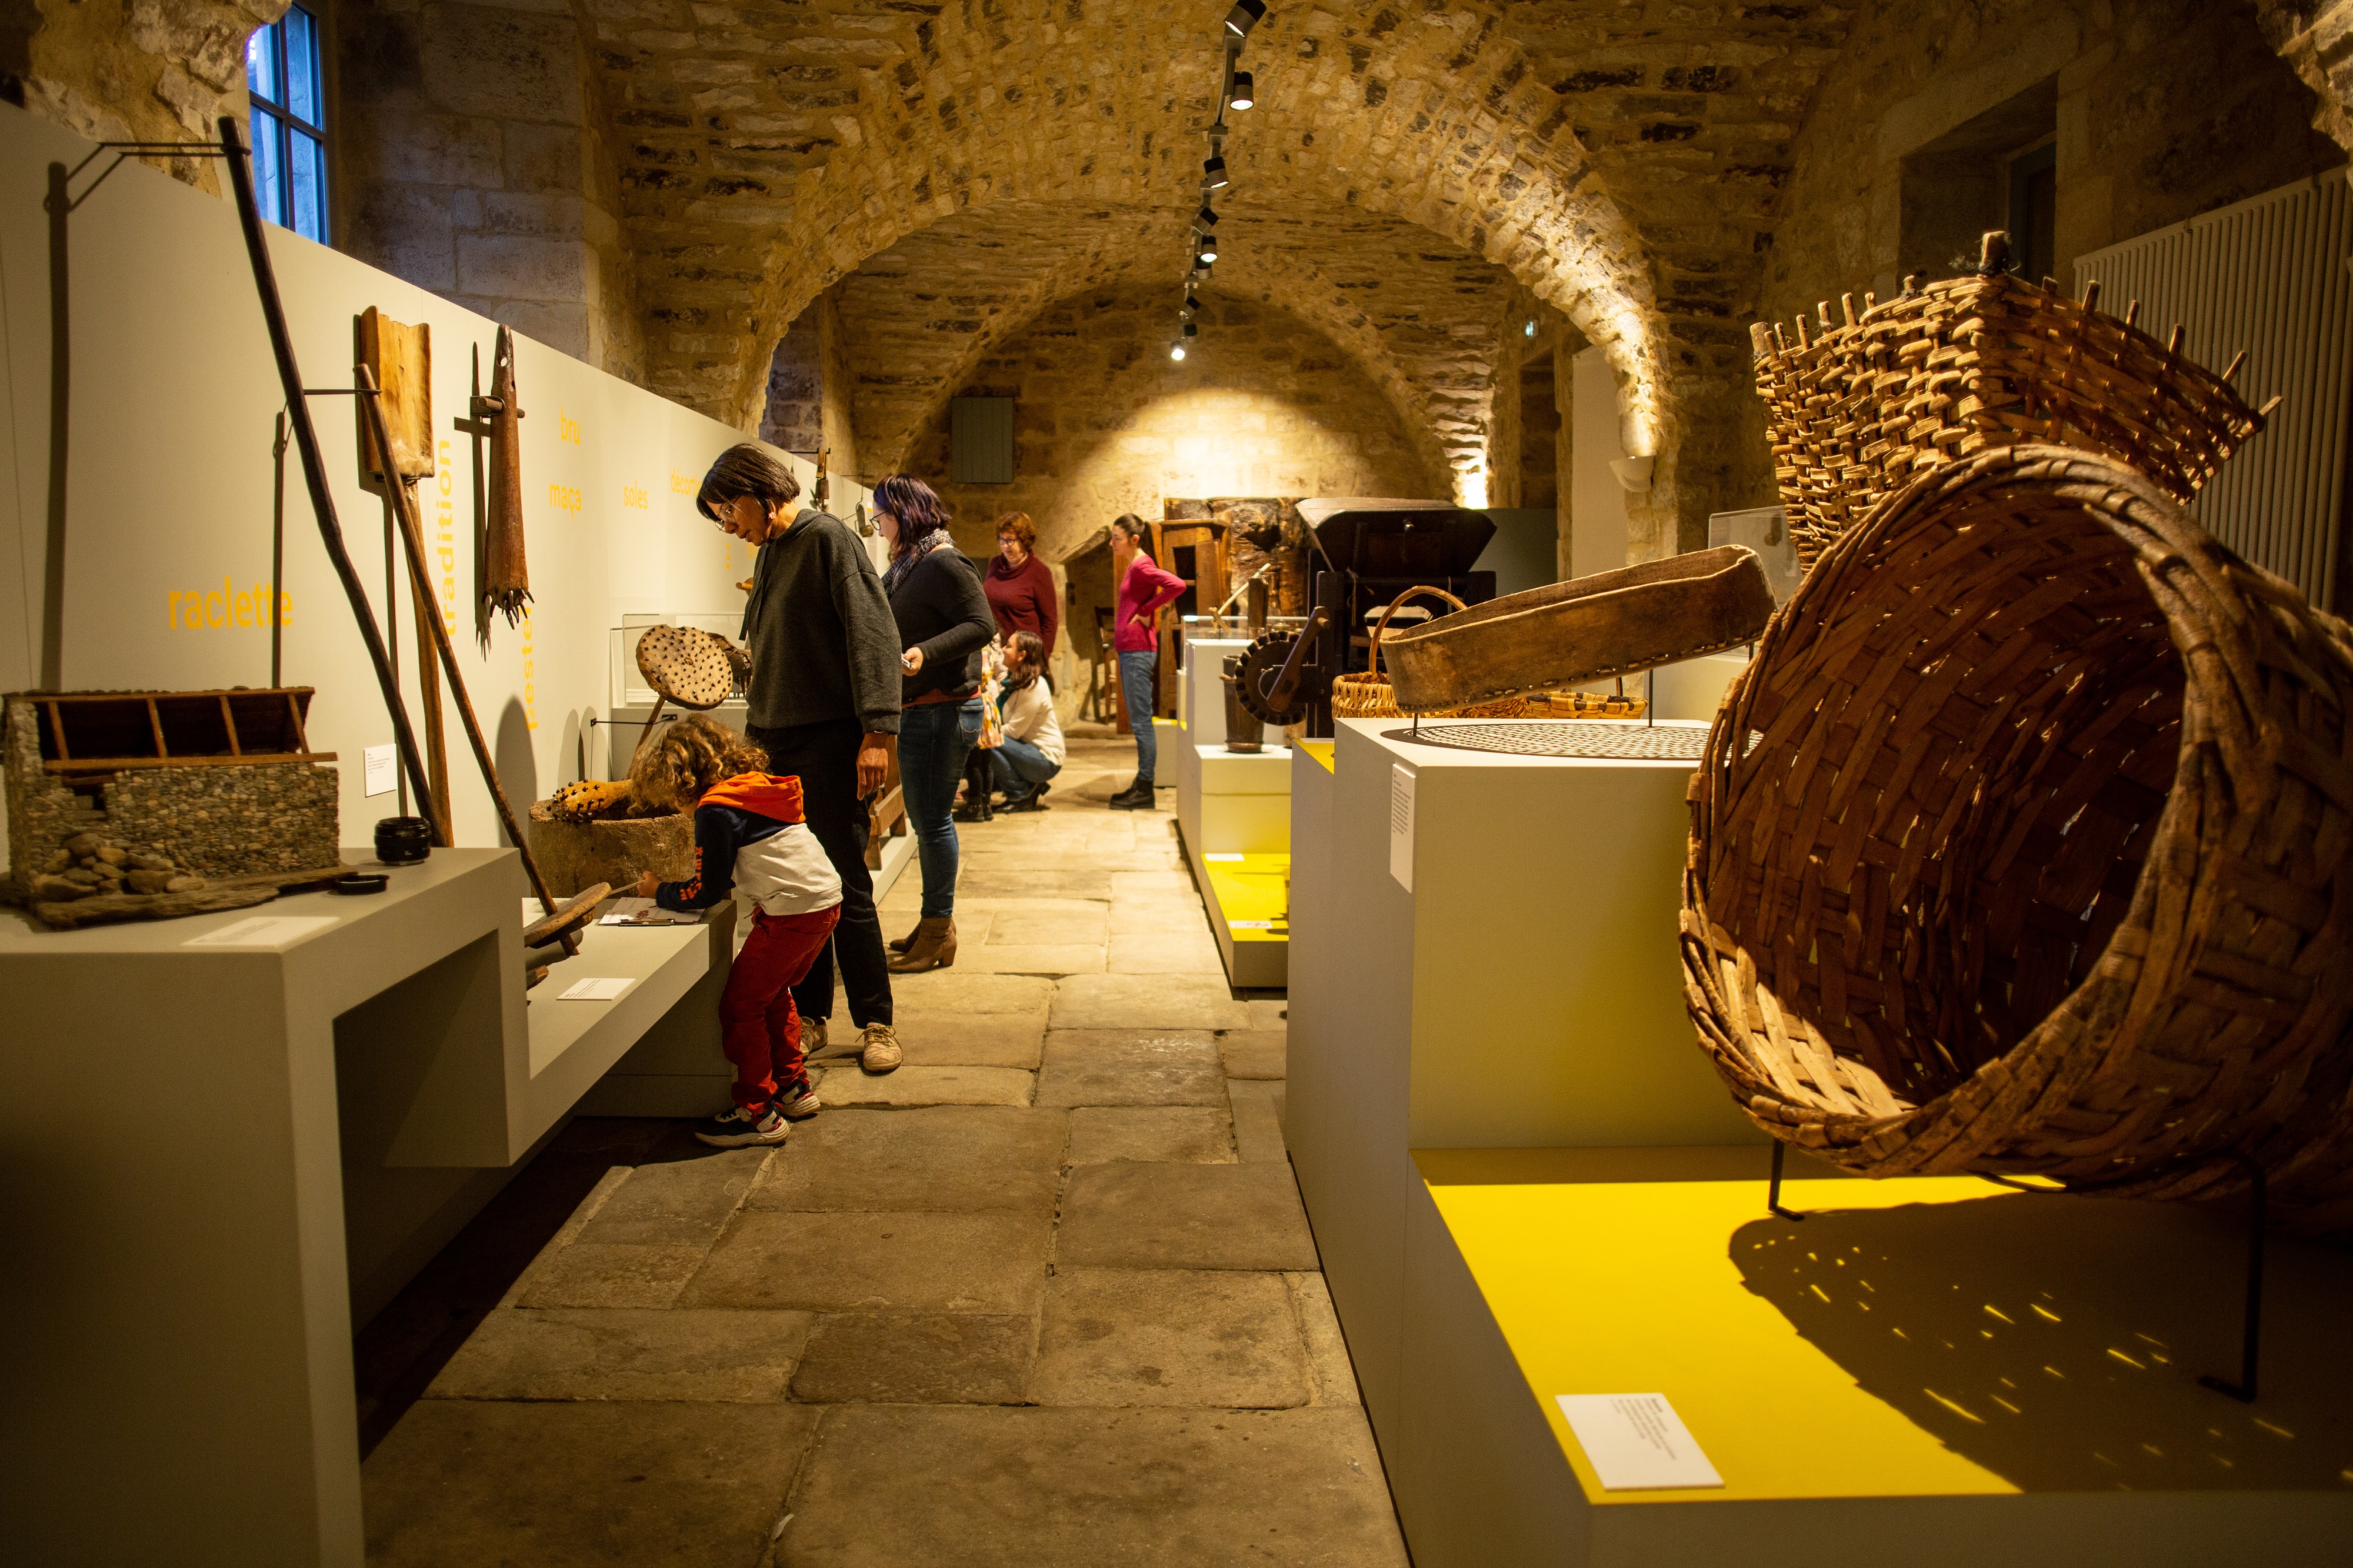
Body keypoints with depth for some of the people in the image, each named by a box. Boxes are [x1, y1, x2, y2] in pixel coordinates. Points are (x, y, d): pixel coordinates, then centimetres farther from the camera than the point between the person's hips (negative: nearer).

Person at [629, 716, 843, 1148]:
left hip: (792, 913, -10)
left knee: (740, 1006, 1)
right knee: (773, 996, 25)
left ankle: (758, 1113, 6)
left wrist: (660, 892, 11)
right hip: (826, 901, 10)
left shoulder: (716, 810, -11)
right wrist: (727, 886, 20)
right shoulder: (757, 790, 17)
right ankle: (793, 1088, 34)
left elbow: (705, 892, -5)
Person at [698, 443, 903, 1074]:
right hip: (780, 745, 8)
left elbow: (874, 636, -15)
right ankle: (808, 1019, 16)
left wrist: (877, 731, -22)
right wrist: (756, 734, 22)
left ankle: (876, 1023, 6)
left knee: (845, 885, -5)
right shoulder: (769, 554, 18)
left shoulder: (828, 539, -7)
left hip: (831, 740, -7)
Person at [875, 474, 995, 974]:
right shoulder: (907, 565, 15)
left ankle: (939, 932, 5)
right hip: (918, 710, 10)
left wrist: (926, 652, -31)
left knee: (932, 820, -5)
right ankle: (935, 924, 26)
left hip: (942, 709, -10)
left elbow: (981, 625, -20)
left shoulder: (943, 563, -14)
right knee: (926, 818, 15)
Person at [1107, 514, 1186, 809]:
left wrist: (1146, 612, -18)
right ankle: (1141, 785, 19)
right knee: (1139, 721, 13)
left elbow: (1177, 585, -27)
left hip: (1138, 652, -10)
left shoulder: (1141, 566, -13)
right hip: (1130, 651, 10)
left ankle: (1145, 790, -2)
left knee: (1140, 721, -6)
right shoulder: (1133, 566, 16)